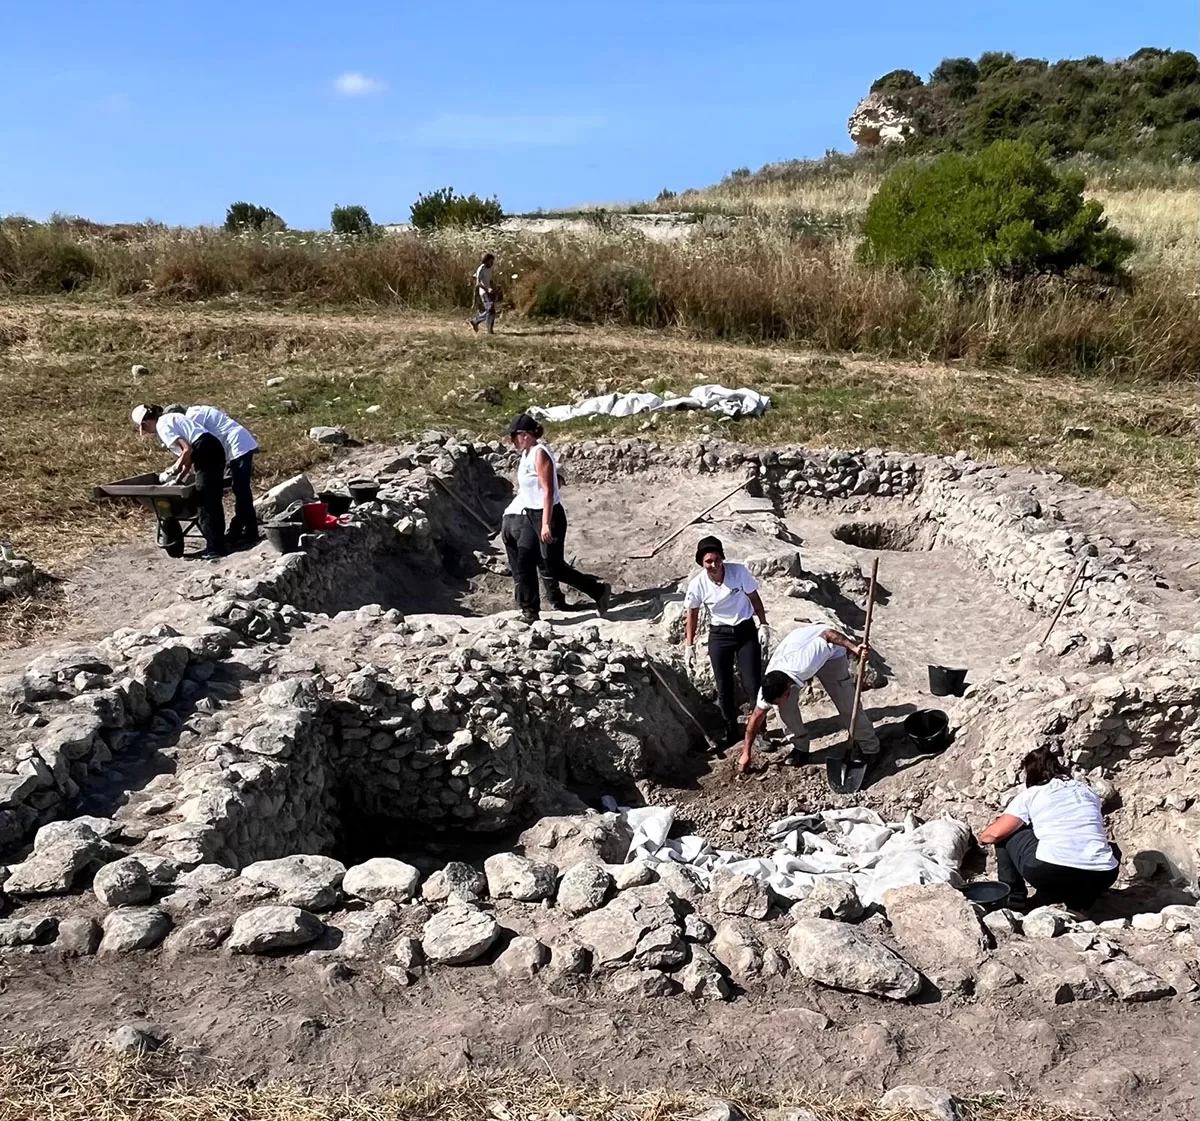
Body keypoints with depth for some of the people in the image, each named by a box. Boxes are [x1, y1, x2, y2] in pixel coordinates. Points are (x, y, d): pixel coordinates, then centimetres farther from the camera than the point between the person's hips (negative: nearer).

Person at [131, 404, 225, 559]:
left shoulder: (162, 426, -5)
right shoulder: (170, 418, 23)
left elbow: (187, 450, -15)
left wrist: (175, 468, -1)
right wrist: (180, 476, 21)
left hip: (206, 453, -9)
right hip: (214, 448, 9)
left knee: (205, 503, -2)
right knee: (213, 501, 15)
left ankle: (215, 548, 0)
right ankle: (218, 543, 21)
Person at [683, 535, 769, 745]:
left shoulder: (739, 571, -19)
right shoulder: (697, 584, -16)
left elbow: (755, 599, -3)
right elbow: (692, 615, -1)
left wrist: (764, 626, -5)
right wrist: (689, 646, -1)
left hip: (745, 631, -1)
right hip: (719, 635, 1)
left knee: (753, 684, -4)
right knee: (724, 688, 7)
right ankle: (731, 734, 24)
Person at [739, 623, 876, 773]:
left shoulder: (803, 666, -45)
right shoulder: (770, 685, -26)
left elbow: (827, 633, -36)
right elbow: (757, 716, -12)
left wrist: (854, 648, -41)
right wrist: (746, 753, -7)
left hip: (830, 652, -3)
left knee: (847, 703, -5)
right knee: (786, 706, -12)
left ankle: (870, 747, 13)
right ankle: (800, 745, 10)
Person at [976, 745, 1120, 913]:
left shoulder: (1031, 794, 12)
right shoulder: (1087, 791, 24)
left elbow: (995, 834, 6)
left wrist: (983, 837, 32)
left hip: (1049, 872, -4)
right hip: (1101, 877, 4)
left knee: (1006, 833, 21)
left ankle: (1013, 896, 20)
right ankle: (1078, 900, 18)